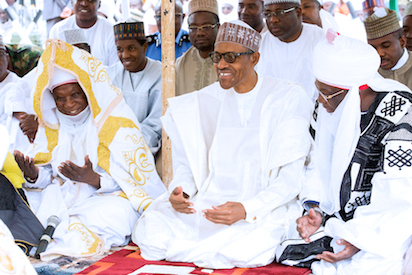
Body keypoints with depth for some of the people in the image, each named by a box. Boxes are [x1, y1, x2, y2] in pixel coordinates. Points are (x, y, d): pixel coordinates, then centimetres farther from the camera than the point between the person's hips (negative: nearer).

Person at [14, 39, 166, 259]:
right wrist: (34, 175, -14)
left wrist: (94, 180, -27)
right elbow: (49, 173, 9)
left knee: (115, 213, -37)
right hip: (60, 198, 4)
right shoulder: (52, 125, 10)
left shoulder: (116, 123, -6)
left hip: (106, 199, -4)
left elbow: (128, 182, -9)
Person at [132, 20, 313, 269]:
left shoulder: (289, 99, -2)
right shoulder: (206, 101, 12)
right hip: (209, 200, 4)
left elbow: (291, 178, -8)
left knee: (245, 250, -35)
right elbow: (187, 163, 15)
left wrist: (247, 210, -24)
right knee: (150, 232, -22)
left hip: (265, 208, -3)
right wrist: (180, 189, -9)